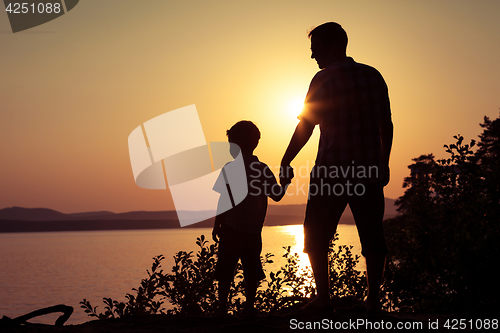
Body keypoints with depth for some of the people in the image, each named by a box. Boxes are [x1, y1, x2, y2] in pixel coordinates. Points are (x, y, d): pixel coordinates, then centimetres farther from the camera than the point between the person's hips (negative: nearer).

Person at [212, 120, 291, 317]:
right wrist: (285, 182, 23)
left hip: (231, 228, -3)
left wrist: (217, 225, -1)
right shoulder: (263, 170, 3)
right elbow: (277, 196, 6)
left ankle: (222, 308, 3)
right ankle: (249, 309, 11)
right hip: (253, 231, 3)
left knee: (225, 271, 4)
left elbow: (223, 200, -7)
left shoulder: (229, 169, -5)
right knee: (251, 272, 11)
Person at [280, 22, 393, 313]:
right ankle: (373, 299, 6)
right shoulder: (373, 76, 8)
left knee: (316, 237, 8)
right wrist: (384, 163, 20)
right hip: (369, 170, 4)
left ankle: (323, 297, 5)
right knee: (372, 237, 7)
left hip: (332, 171, -4)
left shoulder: (324, 79, -6)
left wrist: (285, 163, 0)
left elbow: (305, 127, -7)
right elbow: (386, 124, 11)